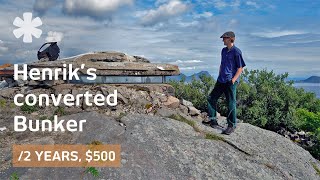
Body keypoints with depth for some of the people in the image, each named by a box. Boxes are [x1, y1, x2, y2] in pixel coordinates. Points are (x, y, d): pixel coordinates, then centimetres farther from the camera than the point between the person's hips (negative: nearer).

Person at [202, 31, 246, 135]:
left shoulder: (236, 52, -9)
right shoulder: (223, 50, 14)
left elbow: (240, 68, -9)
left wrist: (233, 80, -17)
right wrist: (219, 77, 16)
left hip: (230, 82, -8)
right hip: (221, 81, 8)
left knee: (231, 104, -1)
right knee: (211, 98, 8)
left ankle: (232, 126, 11)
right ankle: (213, 120, 19)